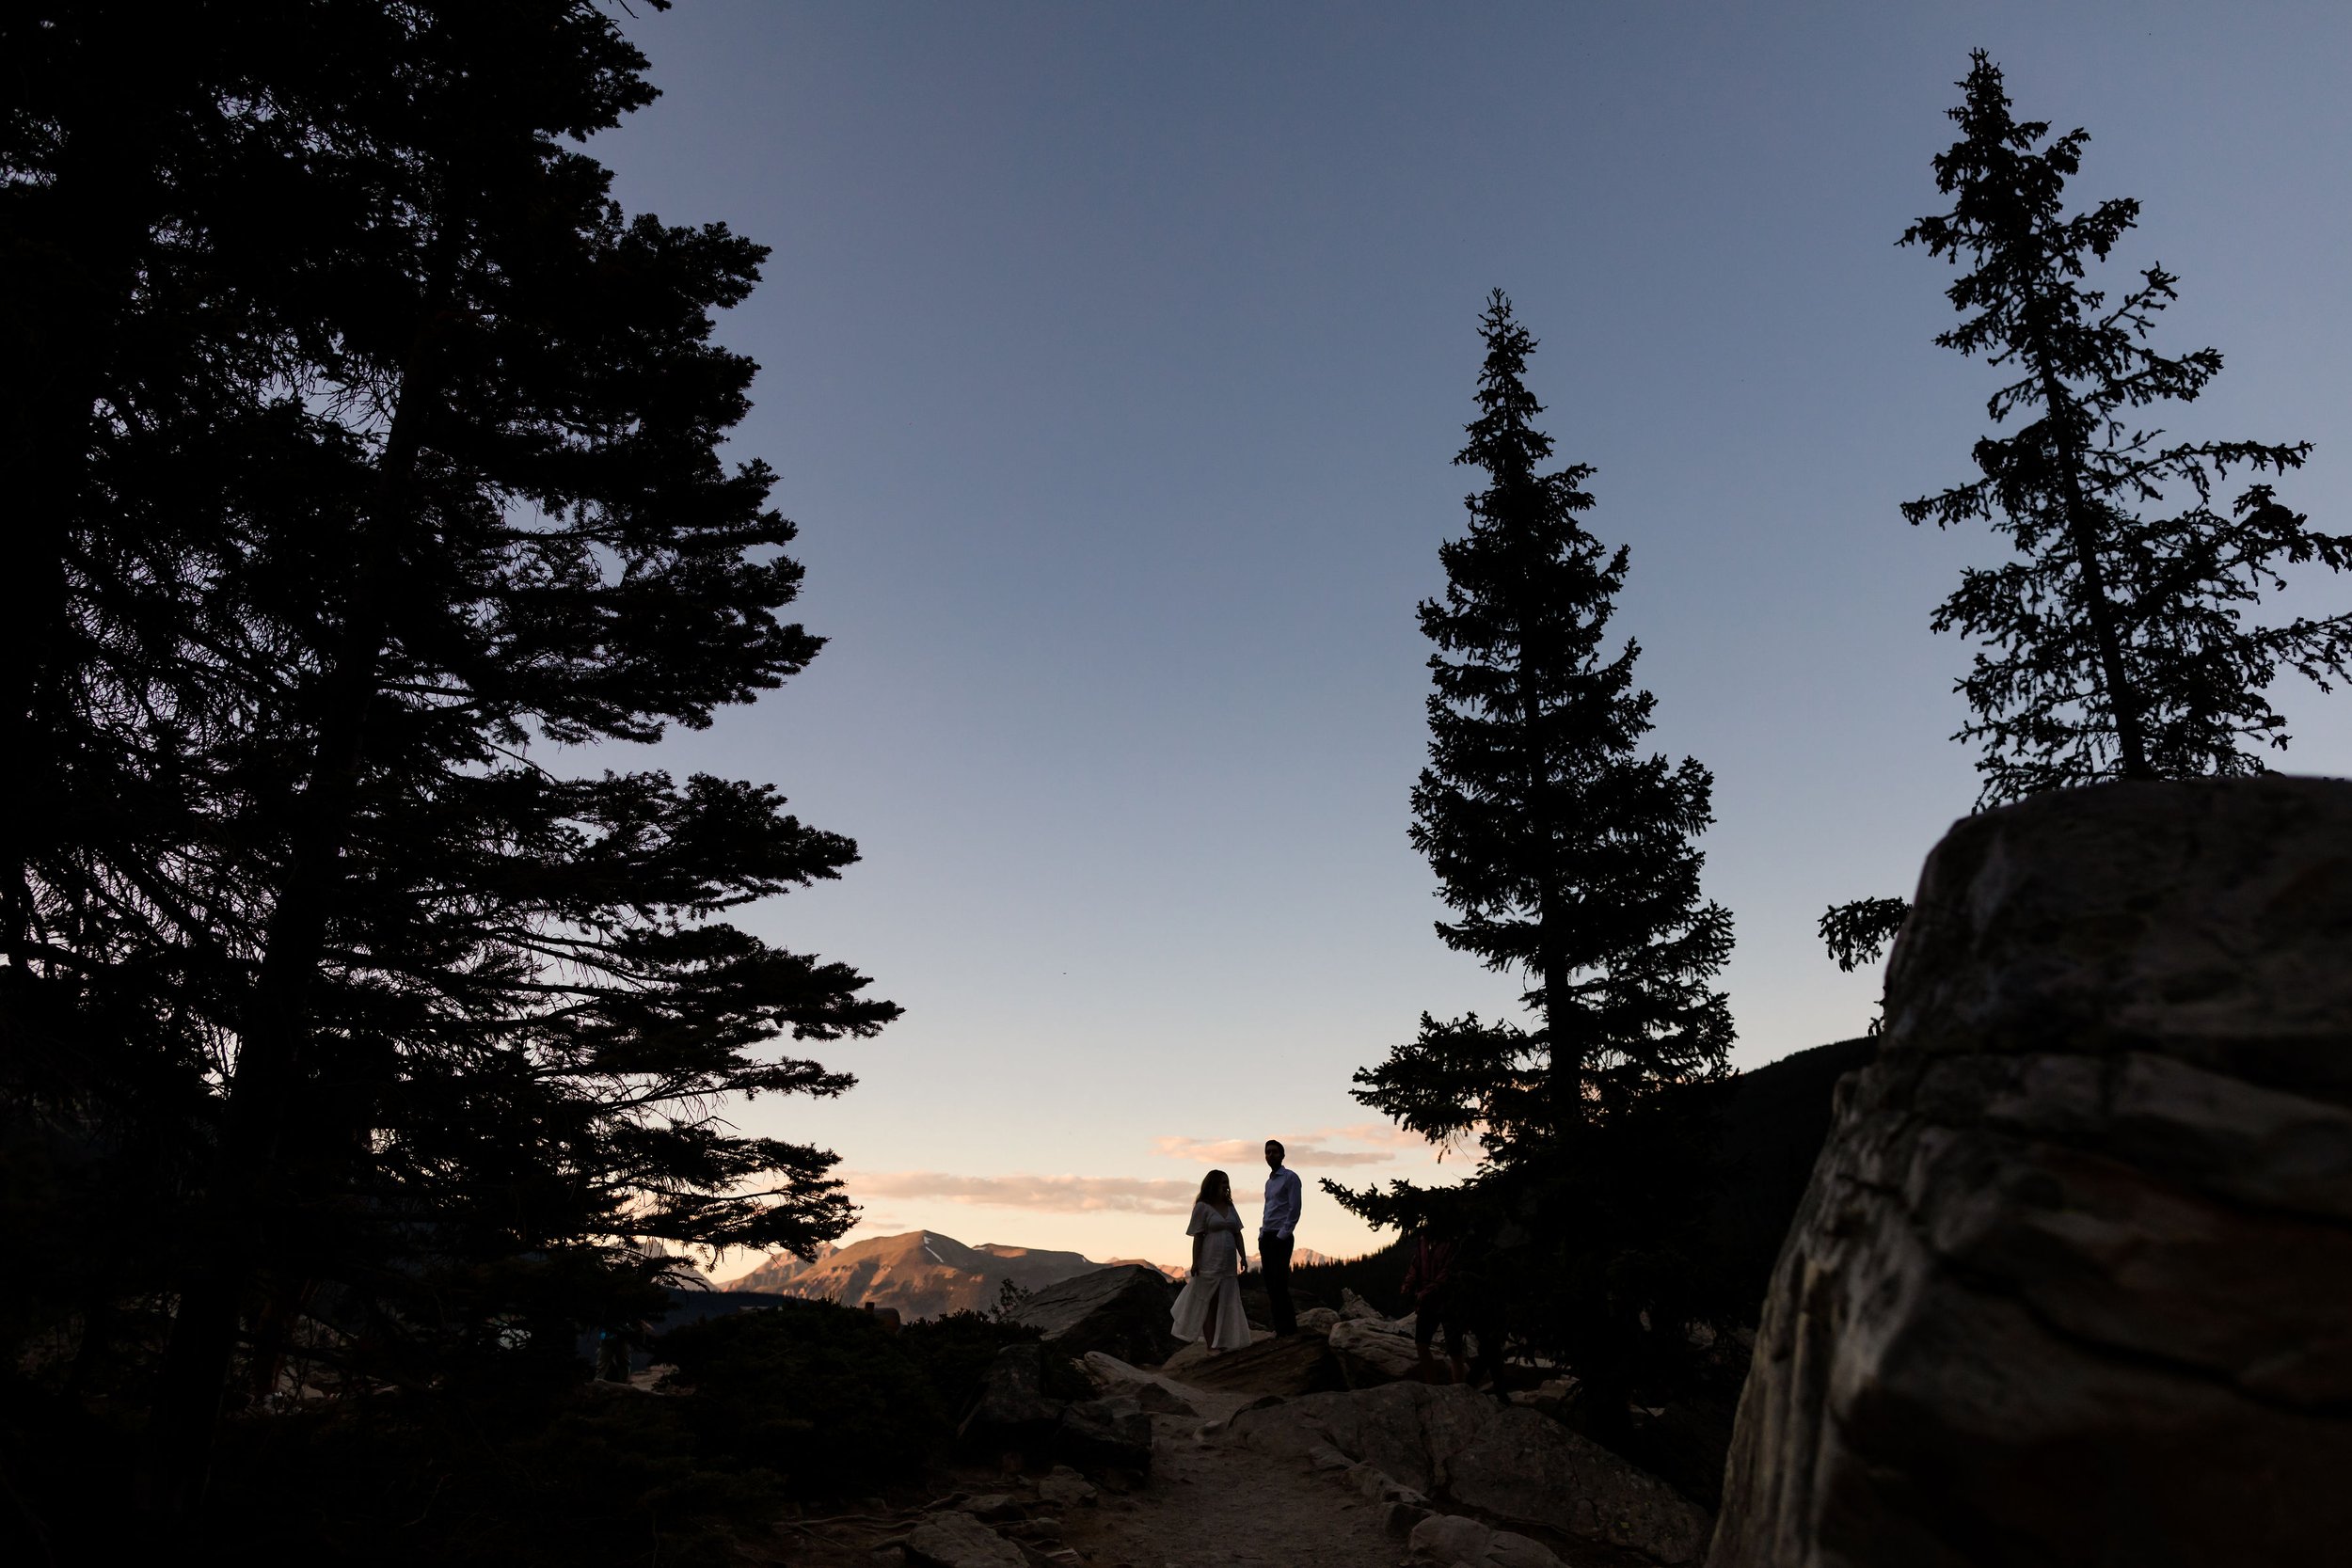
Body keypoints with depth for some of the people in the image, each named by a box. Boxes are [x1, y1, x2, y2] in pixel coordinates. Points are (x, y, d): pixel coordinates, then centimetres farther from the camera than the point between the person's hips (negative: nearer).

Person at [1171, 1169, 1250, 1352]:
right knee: (1209, 1303, 0)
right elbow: (1198, 1237, -8)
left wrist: (1242, 1256, 8)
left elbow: (1237, 1234, 15)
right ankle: (1211, 1344, 4)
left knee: (1225, 1303, 7)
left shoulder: (1229, 1207, 13)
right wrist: (1195, 1262, -12)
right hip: (1209, 1263, -6)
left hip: (1228, 1264, 6)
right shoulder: (1202, 1207, -5)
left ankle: (1220, 1342, 14)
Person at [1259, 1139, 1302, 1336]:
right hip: (1265, 1237, 8)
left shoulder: (1290, 1177, -4)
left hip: (1280, 1237, -8)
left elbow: (1294, 1209, -11)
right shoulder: (1269, 1181, 20)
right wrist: (1262, 1235, 10)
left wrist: (1282, 1236, -15)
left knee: (1279, 1283, -10)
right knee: (1270, 1283, 6)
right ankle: (1279, 1326, 11)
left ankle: (1287, 1327, -4)